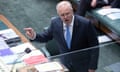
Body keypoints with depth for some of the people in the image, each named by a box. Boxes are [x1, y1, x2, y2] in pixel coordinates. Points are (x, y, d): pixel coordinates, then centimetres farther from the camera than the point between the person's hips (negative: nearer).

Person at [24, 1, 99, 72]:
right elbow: (46, 36, 5)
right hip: (65, 65, 3)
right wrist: (34, 35, -15)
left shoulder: (85, 24, -22)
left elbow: (94, 46, -13)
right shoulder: (55, 22, -12)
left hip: (83, 66, -3)